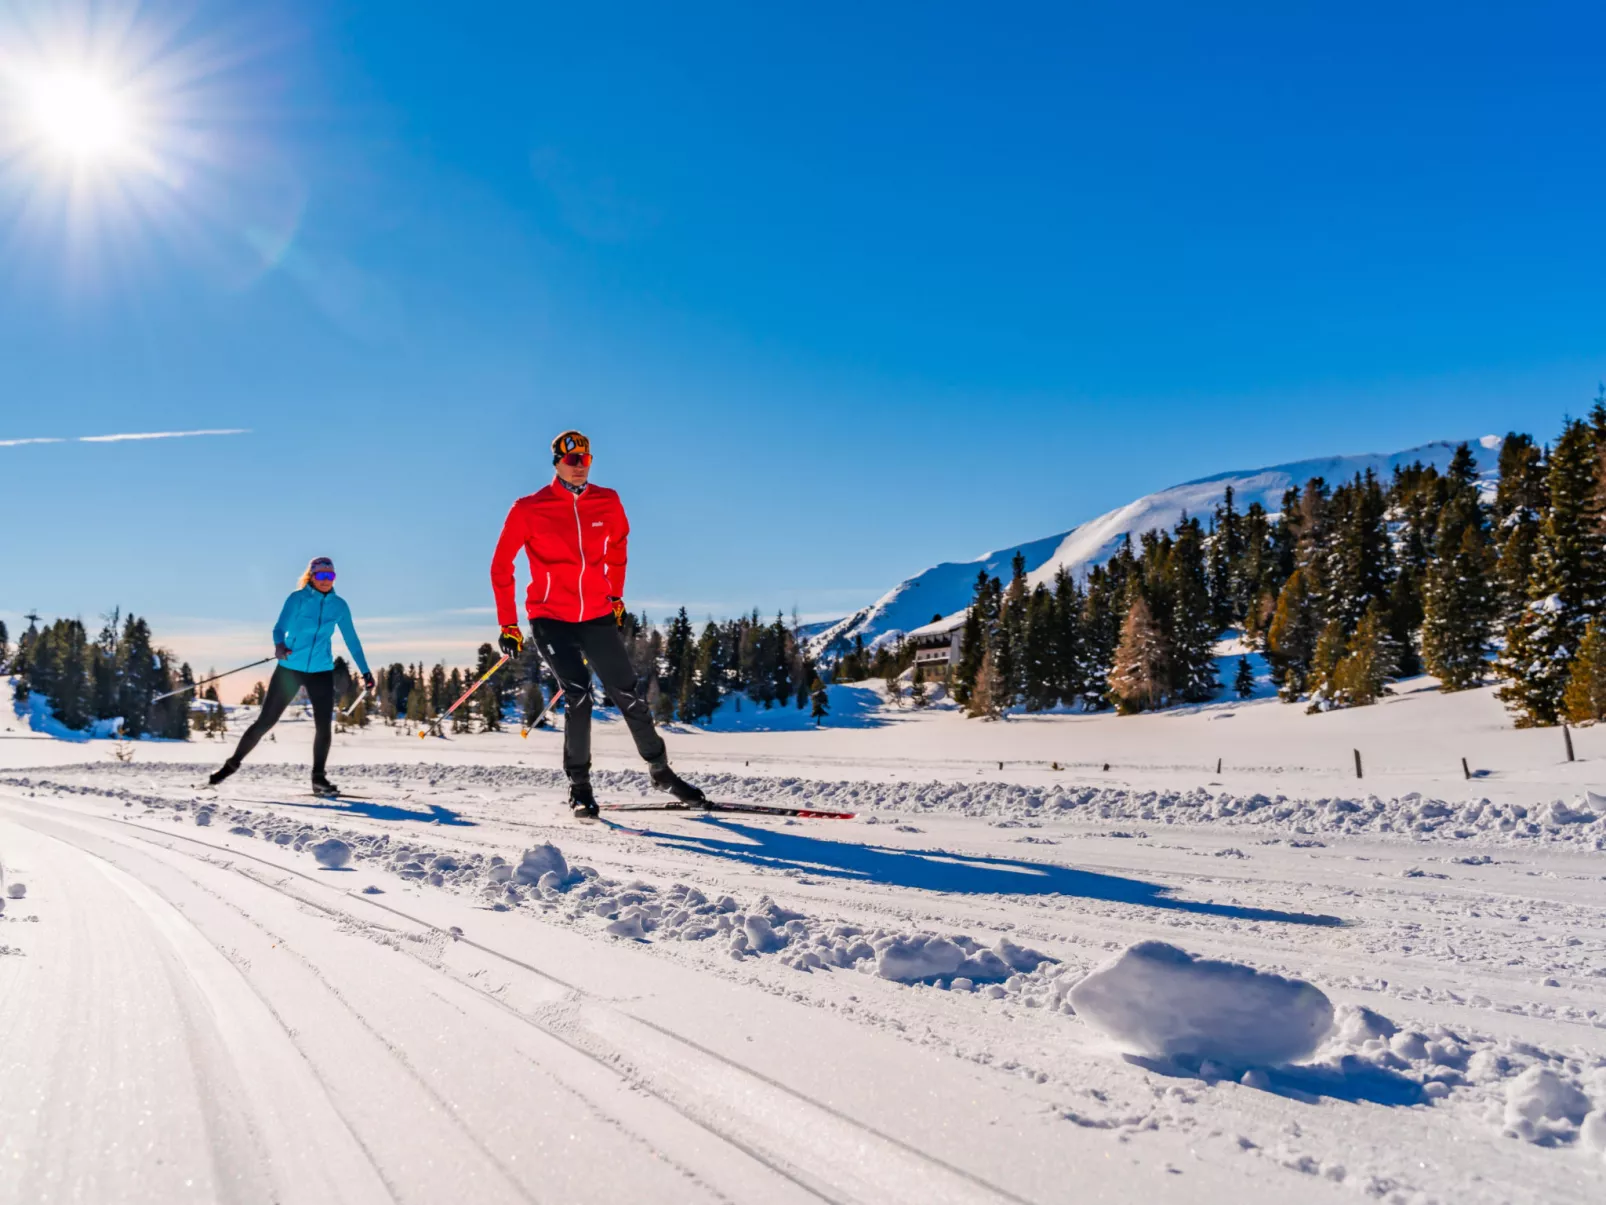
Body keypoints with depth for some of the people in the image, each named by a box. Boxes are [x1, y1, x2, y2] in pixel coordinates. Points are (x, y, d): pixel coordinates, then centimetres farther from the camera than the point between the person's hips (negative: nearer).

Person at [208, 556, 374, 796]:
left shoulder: (339, 605, 4)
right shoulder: (297, 599, -5)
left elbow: (351, 640, 9)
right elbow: (280, 628, -14)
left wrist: (365, 671, 9)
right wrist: (279, 644, -37)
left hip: (321, 671, 2)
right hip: (290, 668, -2)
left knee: (324, 726, -4)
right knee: (265, 720, 1)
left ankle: (318, 778, 9)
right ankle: (233, 763, 17)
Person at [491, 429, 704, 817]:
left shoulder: (607, 503, 0)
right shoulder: (529, 510, -8)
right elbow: (501, 567, 0)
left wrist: (616, 597, 19)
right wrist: (508, 625, -1)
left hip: (598, 618, 3)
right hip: (551, 620, -3)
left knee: (629, 695, 4)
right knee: (577, 695, -16)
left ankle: (661, 770, 22)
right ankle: (579, 785, 2)